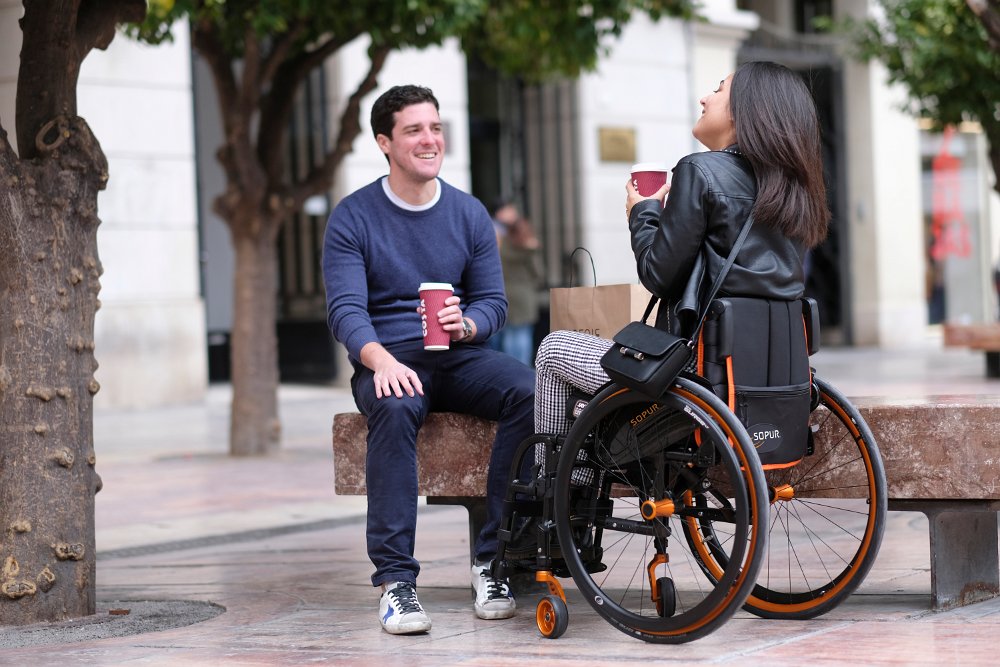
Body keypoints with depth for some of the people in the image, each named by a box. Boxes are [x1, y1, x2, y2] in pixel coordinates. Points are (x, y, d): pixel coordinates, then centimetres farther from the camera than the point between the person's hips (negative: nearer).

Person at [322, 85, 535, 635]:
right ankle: (394, 579, -37)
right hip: (389, 359, -3)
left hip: (460, 356, 3)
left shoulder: (470, 214, 11)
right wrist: (381, 360, -30)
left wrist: (465, 324, -15)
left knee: (531, 392, -28)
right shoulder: (353, 217, 1)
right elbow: (346, 309, -9)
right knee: (395, 407, -38)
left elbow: (493, 301, 10)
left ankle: (492, 559, -23)